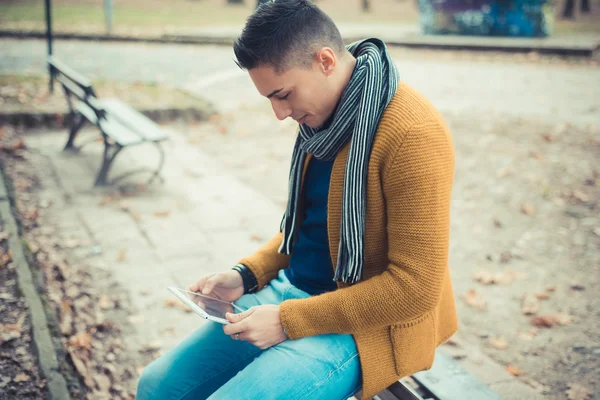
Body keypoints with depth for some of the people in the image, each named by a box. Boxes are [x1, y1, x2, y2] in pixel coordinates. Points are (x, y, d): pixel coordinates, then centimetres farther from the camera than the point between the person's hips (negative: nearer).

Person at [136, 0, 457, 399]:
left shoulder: (414, 135, -23)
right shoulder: (322, 113, 3)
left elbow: (416, 287, -22)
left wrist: (289, 320, -20)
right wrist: (247, 274, 3)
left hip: (363, 325, -7)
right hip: (292, 291, 8)